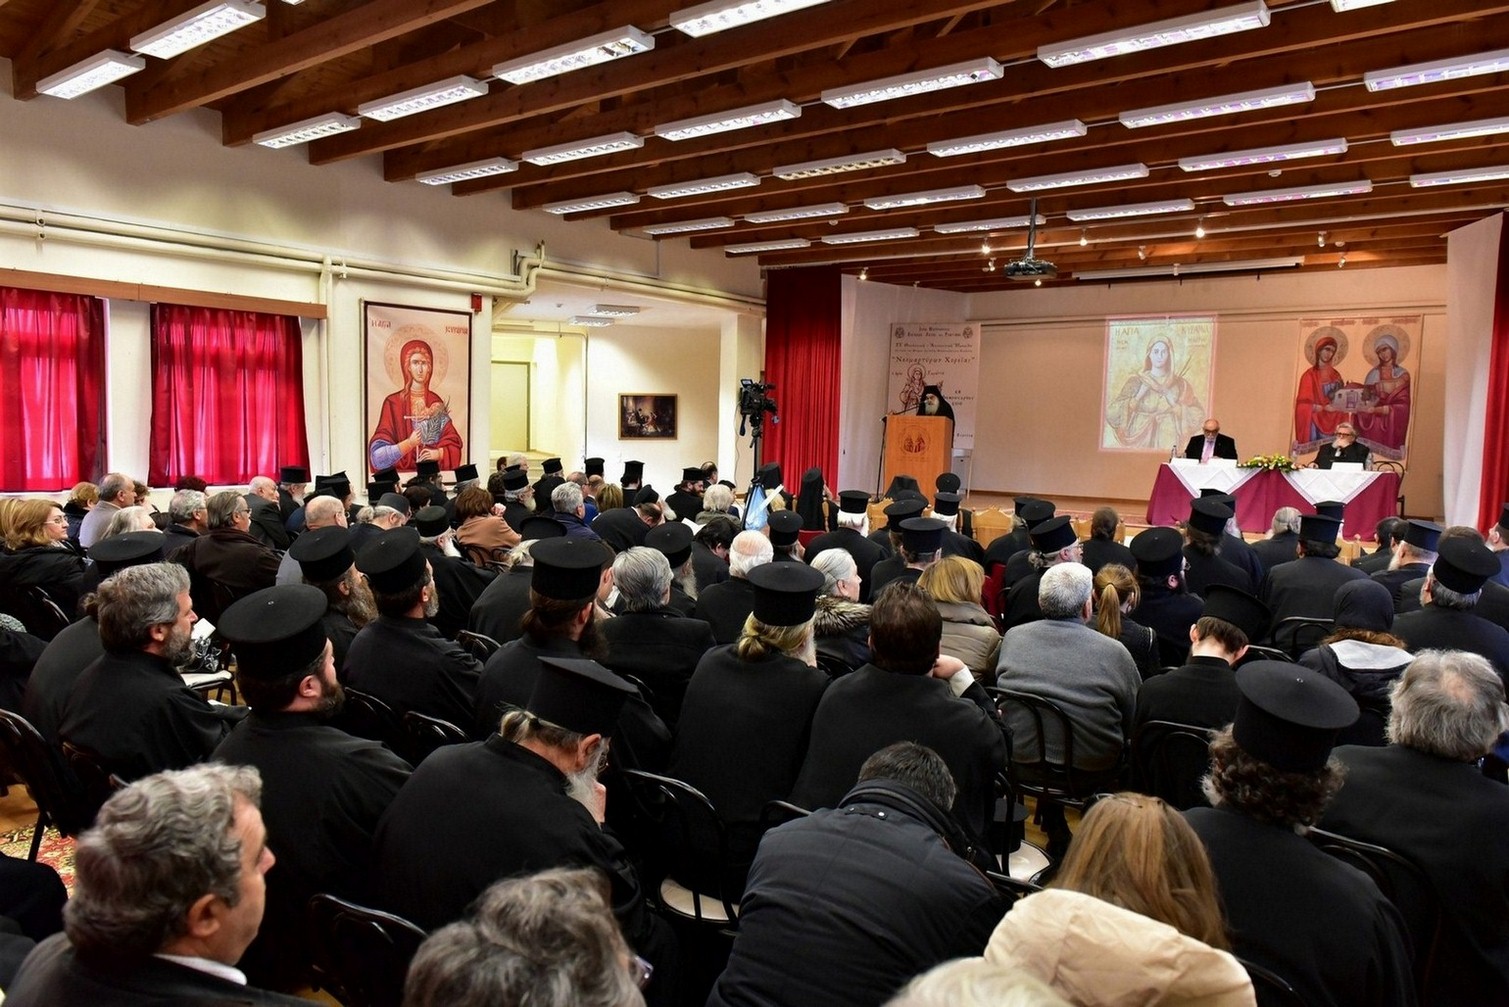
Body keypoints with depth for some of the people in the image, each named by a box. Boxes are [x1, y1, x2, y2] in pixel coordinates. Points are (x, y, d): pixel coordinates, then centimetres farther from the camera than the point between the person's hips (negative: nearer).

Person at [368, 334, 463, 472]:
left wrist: (438, 453, -10)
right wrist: (409, 443, -14)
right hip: (403, 473, -2)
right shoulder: (393, 403, 2)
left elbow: (453, 444, 8)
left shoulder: (437, 403, 10)